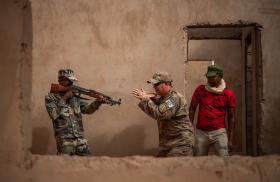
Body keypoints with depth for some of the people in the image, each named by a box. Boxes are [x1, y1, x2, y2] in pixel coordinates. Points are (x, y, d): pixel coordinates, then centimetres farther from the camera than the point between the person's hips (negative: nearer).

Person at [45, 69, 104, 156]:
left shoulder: (75, 97, 15)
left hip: (80, 139, 5)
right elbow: (54, 114, -13)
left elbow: (87, 109, 4)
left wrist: (97, 102, -15)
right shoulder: (50, 97, 1)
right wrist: (64, 98, -12)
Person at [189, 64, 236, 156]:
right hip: (201, 132, 2)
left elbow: (231, 117, 4)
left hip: (219, 132, -1)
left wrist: (230, 139, 1)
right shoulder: (200, 90, 4)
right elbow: (192, 109, 6)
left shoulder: (228, 94, 1)